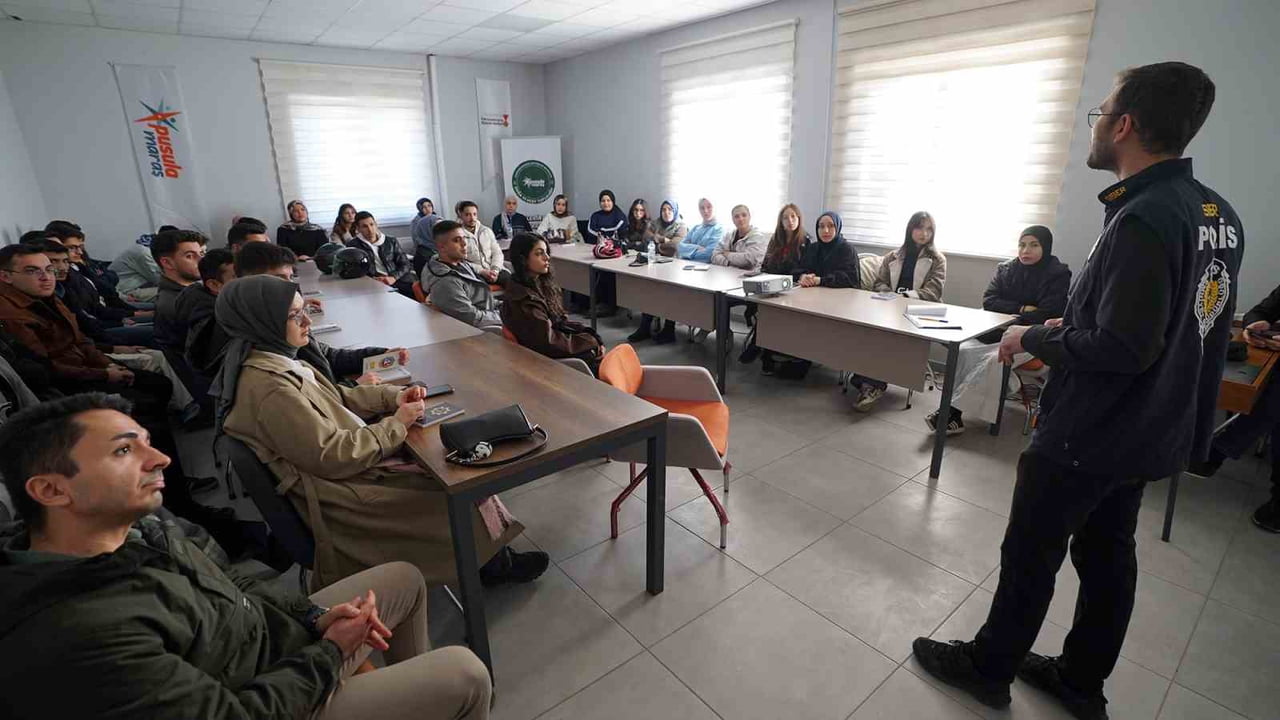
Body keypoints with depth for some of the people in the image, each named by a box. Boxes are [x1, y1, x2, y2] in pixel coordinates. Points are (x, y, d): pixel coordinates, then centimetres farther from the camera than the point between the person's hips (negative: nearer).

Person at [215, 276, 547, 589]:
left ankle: (494, 558, 13)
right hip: (335, 493, -9)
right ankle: (494, 563, 17)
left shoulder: (276, 357, 2)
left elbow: (335, 397, 11)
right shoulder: (268, 388, -27)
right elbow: (333, 458, -25)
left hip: (348, 458, 9)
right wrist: (396, 424, -17)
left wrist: (393, 396, -4)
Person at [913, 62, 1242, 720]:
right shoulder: (1217, 214, 5)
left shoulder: (1143, 219, -25)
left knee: (1030, 556, 8)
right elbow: (1175, 323, 11)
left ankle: (988, 667, 29)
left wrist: (1032, 337, -14)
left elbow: (1119, 350, -27)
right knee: (1107, 554, 20)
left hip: (1086, 436, -9)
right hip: (1149, 433, 9)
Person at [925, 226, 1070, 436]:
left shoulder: (1058, 274, -3)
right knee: (963, 350, -24)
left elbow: (1047, 315, -13)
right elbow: (989, 301, 3)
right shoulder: (1005, 269, 11)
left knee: (995, 359, -33)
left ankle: (953, 410, -31)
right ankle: (954, 414, -31)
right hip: (998, 331, 4)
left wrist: (1003, 329, -18)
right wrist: (1022, 309, -12)